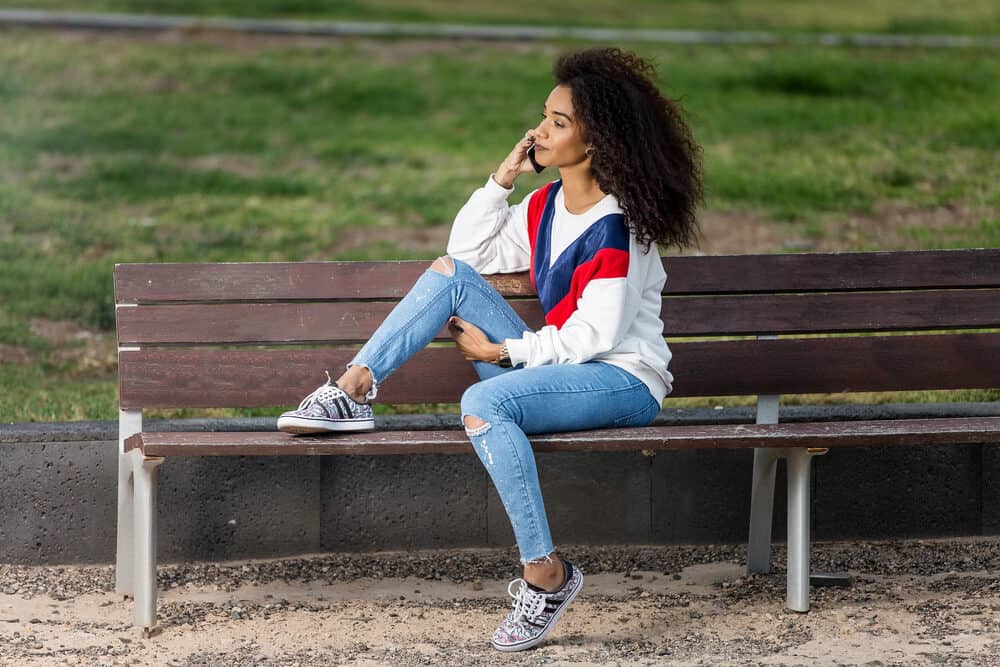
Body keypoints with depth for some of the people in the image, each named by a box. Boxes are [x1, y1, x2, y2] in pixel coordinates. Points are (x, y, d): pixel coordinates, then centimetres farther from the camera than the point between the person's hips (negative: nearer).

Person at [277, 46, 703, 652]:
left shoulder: (615, 226, -17)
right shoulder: (546, 206, 9)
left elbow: (595, 334, -20)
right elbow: (470, 249, 16)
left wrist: (501, 350, -12)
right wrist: (503, 180, 4)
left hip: (624, 382, -9)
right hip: (563, 369, 9)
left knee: (484, 403, -35)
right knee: (450, 273, -2)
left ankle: (546, 575, -28)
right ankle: (352, 392, -10)